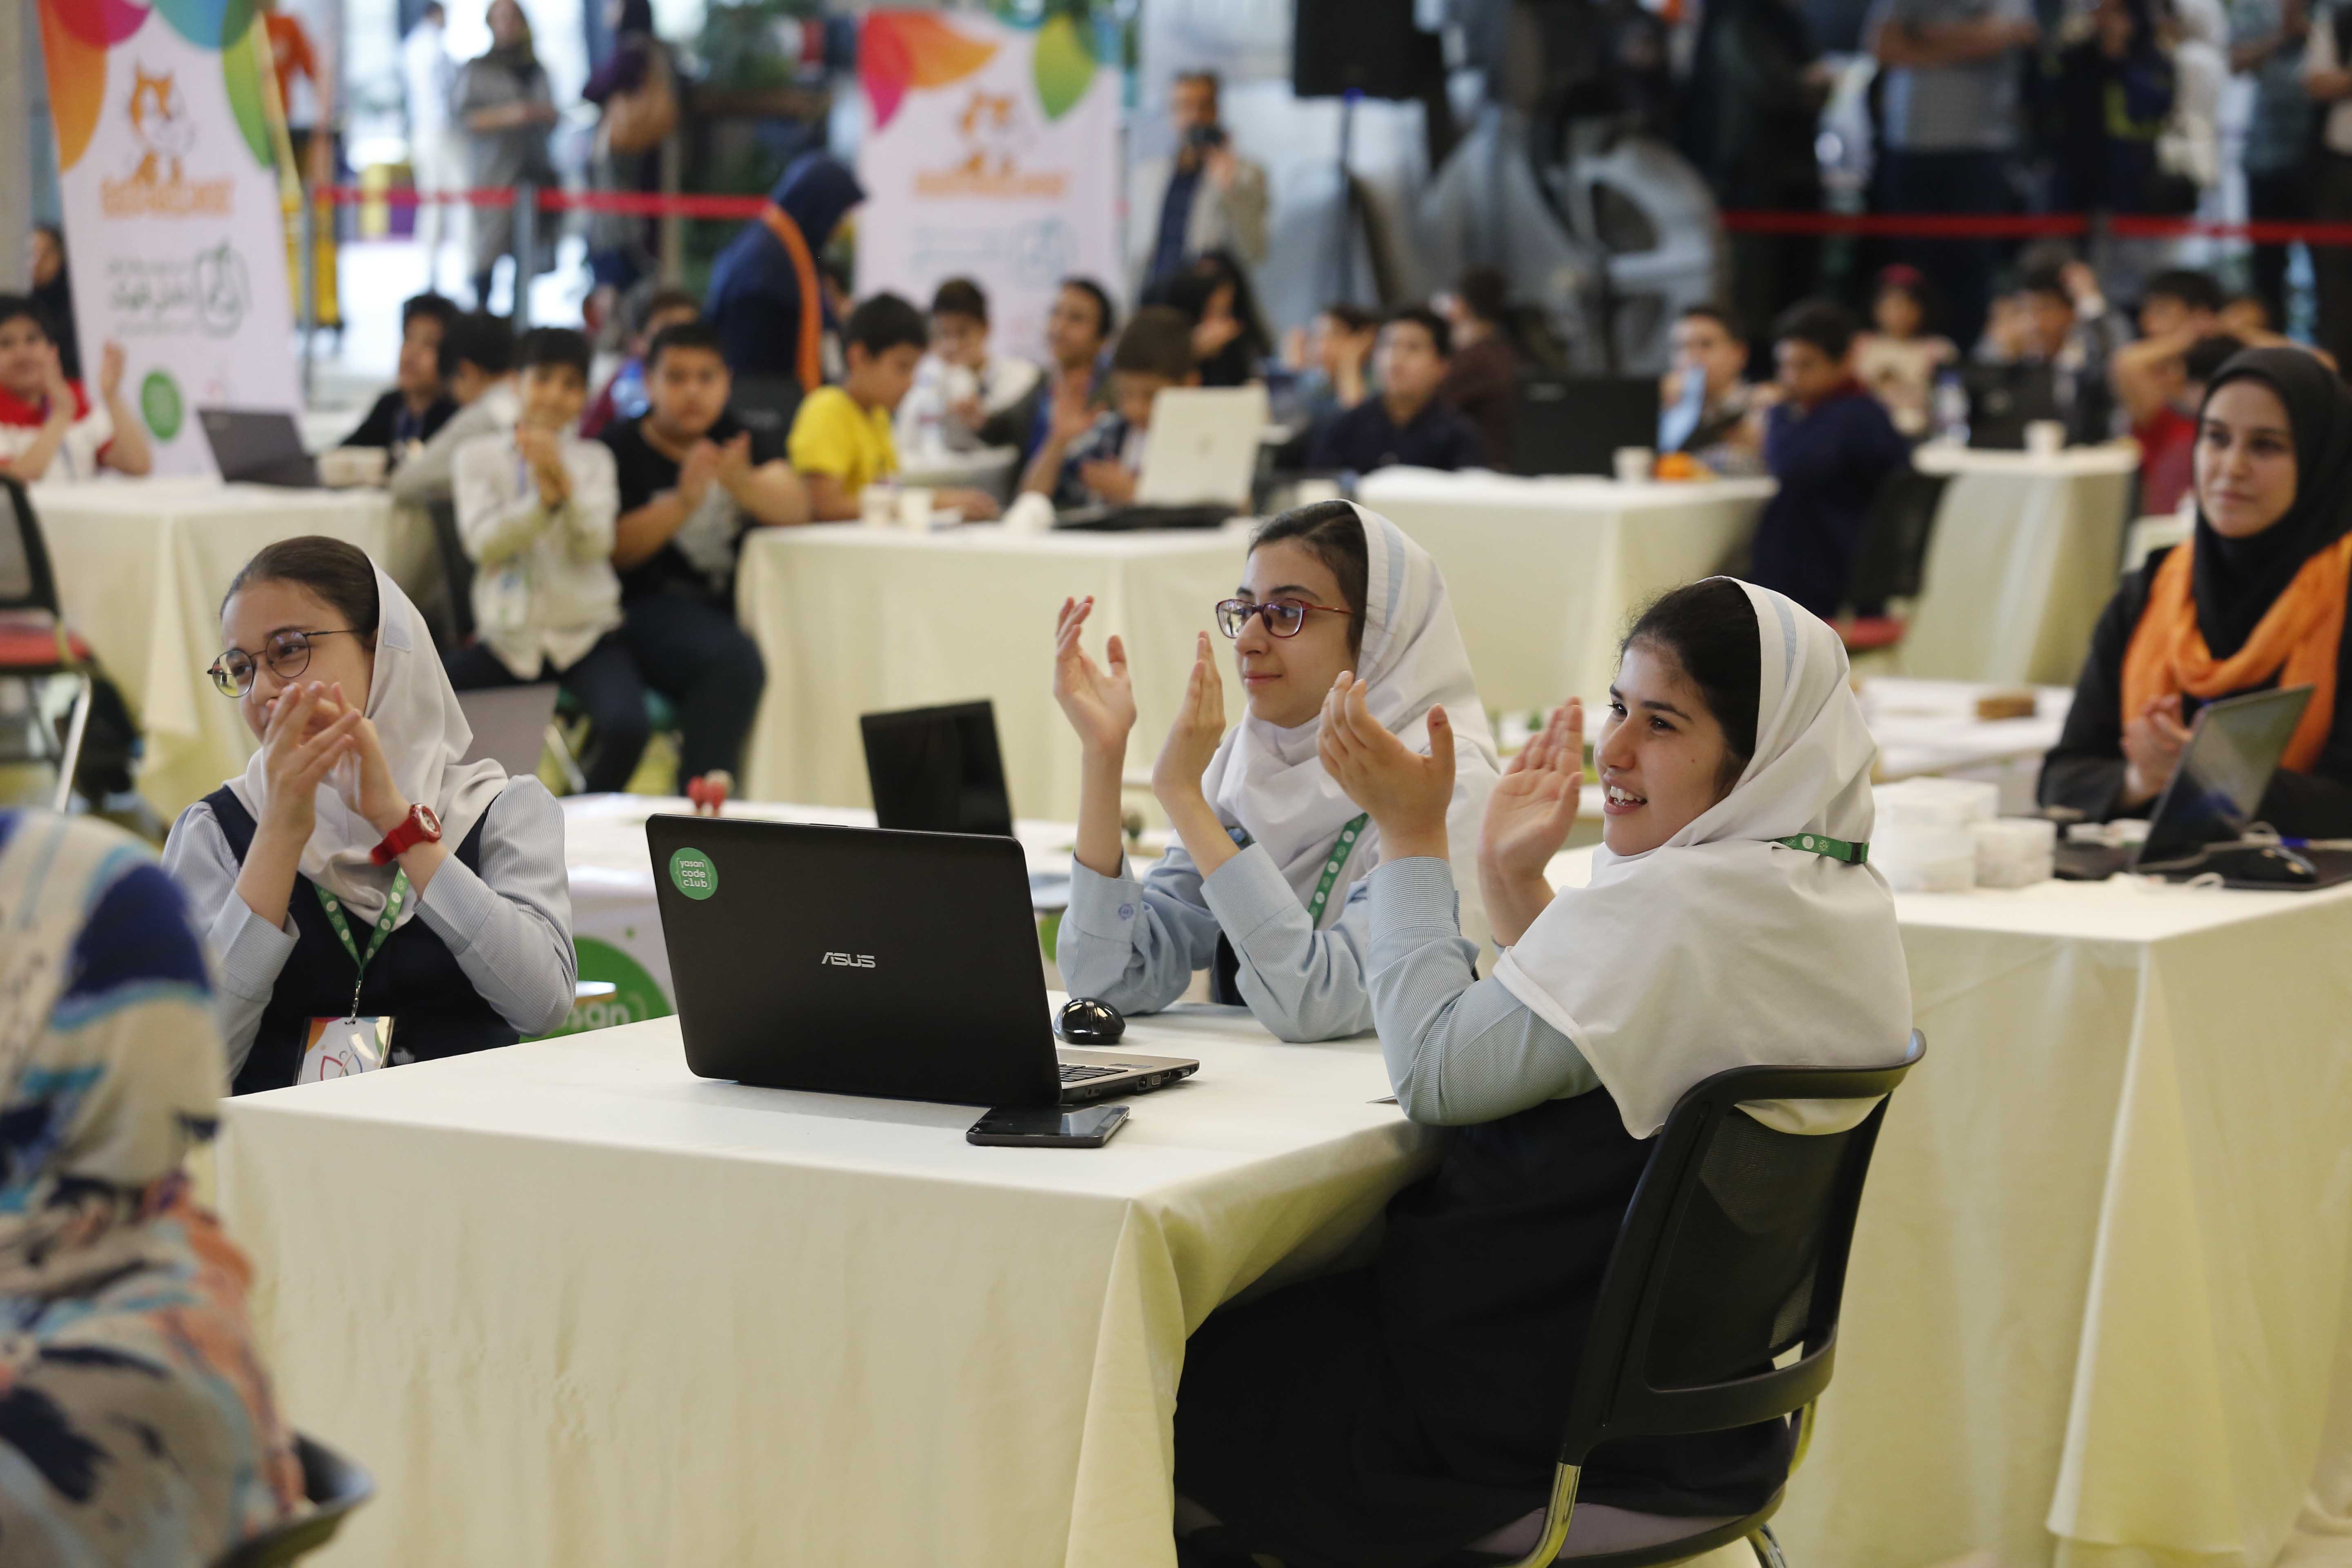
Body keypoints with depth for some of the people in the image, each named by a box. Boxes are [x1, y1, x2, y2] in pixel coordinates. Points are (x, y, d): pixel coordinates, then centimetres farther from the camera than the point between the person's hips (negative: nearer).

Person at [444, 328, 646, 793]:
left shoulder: (594, 459, 9)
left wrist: (564, 483, -24)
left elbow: (596, 543, -7)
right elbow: (484, 543, -8)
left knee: (627, 727, -30)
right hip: (510, 637, 0)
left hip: (585, 636, 0)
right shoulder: (480, 456, 6)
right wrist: (543, 497, -22)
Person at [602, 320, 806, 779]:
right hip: (647, 608, -5)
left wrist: (743, 484, -24)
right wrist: (683, 504, -22)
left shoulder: (741, 443, 16)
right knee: (735, 658, -33)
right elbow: (611, 551, -8)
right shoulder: (620, 450, 4)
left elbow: (796, 508, -2)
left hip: (730, 604, 5)